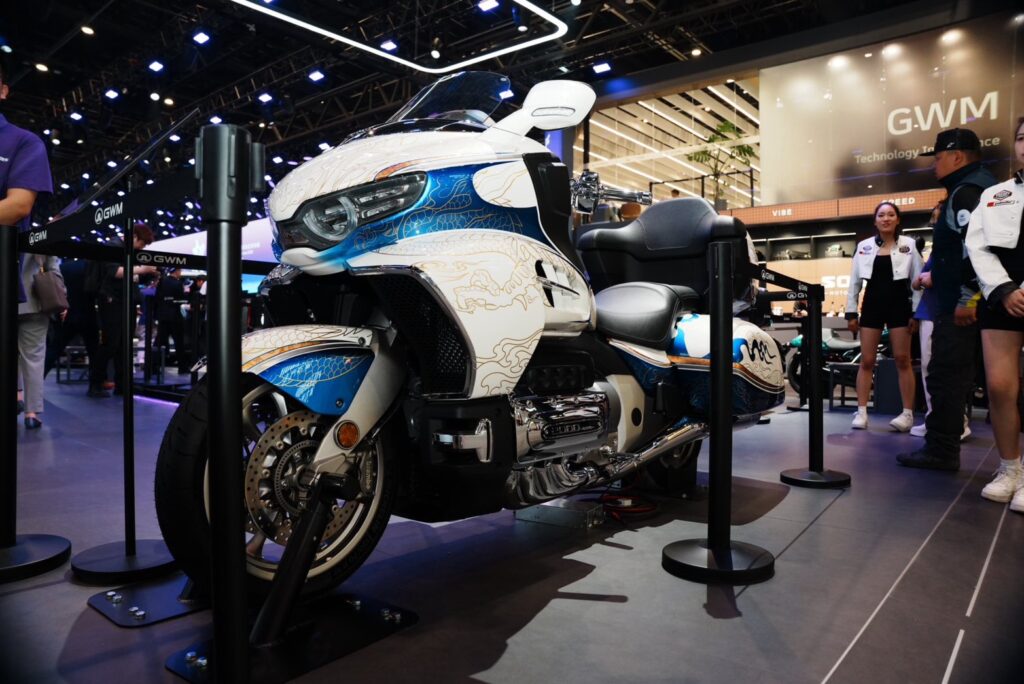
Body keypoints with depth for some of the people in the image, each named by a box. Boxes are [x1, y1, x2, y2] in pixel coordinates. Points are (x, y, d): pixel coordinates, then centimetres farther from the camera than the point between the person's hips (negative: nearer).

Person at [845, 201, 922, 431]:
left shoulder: (909, 244, 3)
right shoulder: (864, 246, 8)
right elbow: (855, 281, 8)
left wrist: (916, 312, -7)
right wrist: (851, 312, 3)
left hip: (899, 305, -2)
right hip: (872, 304, 2)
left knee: (902, 360, 0)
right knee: (866, 361, 1)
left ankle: (908, 413, 5)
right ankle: (861, 412, 2)